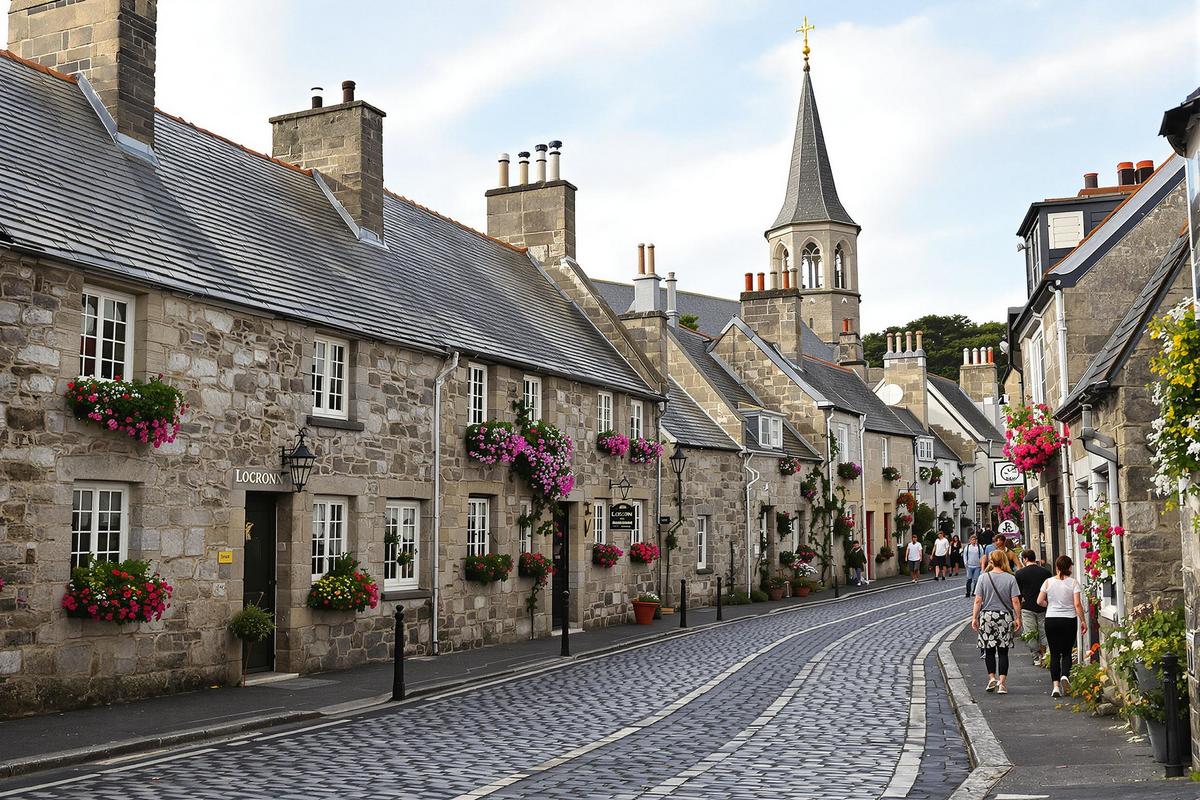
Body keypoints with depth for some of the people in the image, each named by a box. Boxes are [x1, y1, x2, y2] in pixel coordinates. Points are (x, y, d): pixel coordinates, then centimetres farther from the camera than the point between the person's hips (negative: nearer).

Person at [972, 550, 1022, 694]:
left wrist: (974, 617, 2)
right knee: (1003, 651, 5)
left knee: (989, 650, 13)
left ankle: (992, 678, 4)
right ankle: (1002, 683, 3)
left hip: (987, 616, 0)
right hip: (1005, 617, 0)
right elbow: (1015, 601, -6)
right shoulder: (1010, 578, -4)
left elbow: (978, 600, -4)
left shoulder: (984, 577, -3)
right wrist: (1018, 618, 3)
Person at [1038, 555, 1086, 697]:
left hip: (1051, 620, 1)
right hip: (1069, 620, -1)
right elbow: (1077, 604, -10)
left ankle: (1055, 686, -1)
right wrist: (1083, 621, -2)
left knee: (1055, 654, 6)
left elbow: (1040, 601, 0)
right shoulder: (1073, 582, -5)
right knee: (1067, 652, 12)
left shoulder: (1048, 582, -1)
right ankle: (1065, 675, -15)